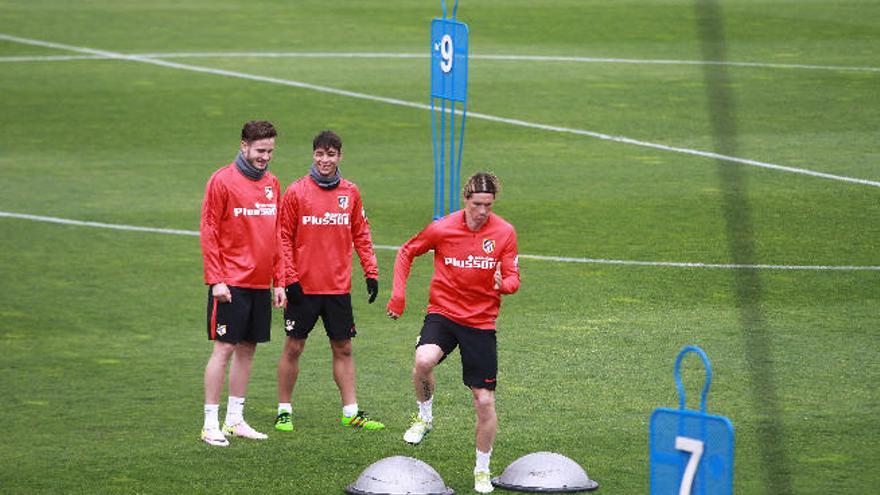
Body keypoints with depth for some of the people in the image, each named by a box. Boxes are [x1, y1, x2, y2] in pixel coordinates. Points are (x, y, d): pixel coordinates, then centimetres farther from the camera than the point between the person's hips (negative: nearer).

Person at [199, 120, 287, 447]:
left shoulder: (271, 184, 12)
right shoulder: (222, 181, -7)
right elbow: (208, 233, -9)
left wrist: (279, 281, 12)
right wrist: (216, 280, -14)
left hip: (261, 283, 6)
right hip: (231, 283, -6)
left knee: (247, 349, 9)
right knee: (224, 348, -6)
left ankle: (235, 420, 17)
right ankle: (211, 424, -3)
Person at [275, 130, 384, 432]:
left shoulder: (350, 193, 6)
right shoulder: (296, 192, -5)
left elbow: (361, 235, 12)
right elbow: (284, 237, -5)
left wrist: (371, 272, 5)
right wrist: (289, 278, -12)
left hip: (339, 287, 3)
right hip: (304, 287, -3)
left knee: (343, 349, 7)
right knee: (293, 347, 3)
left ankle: (351, 413, 12)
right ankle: (284, 411, 12)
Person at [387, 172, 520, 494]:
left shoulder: (505, 233, -6)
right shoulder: (442, 228, -7)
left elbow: (513, 279, -4)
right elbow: (407, 252, 9)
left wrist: (503, 284, -28)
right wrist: (398, 293, 0)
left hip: (481, 322, 1)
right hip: (443, 313, -1)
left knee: (484, 401, 0)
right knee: (423, 361, -33)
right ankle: (425, 416, -2)